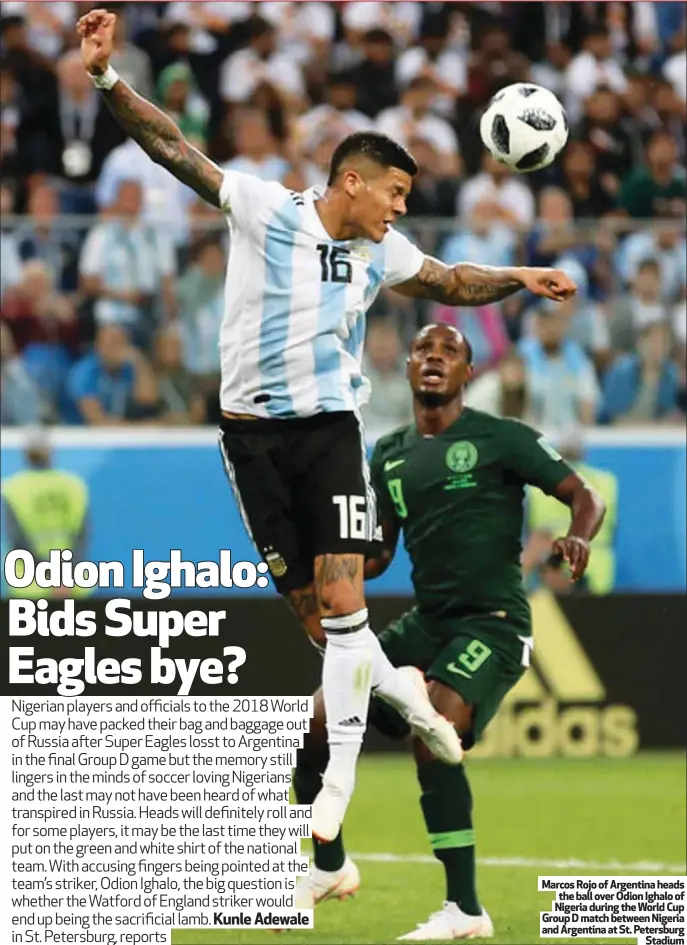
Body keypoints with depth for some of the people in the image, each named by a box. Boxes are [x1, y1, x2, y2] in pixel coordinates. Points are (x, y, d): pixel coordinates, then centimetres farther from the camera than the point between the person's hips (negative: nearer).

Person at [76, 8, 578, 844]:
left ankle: (343, 769, -4)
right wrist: (108, 77, -25)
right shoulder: (263, 210, -8)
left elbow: (450, 283, 23)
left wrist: (519, 280, 9)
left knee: (341, 601, -12)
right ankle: (401, 689, 26)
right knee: (311, 610, 0)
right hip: (254, 433, -2)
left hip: (331, 429, 2)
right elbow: (174, 149, -14)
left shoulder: (381, 252, 6)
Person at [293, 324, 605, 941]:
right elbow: (377, 554, 19)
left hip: (492, 624, -7)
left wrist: (578, 538, -29)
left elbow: (584, 496, -7)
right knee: (316, 721, -2)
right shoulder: (390, 456, 12)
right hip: (425, 623, 7)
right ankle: (330, 868, 23)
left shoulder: (500, 438, -5)